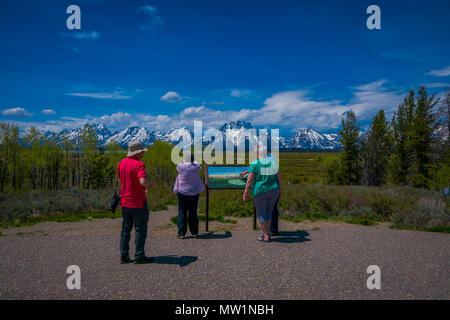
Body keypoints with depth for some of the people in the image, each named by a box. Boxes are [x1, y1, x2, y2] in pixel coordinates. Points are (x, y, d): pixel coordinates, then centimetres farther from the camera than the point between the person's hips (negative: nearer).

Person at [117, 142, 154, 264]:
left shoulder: (121, 163, 6)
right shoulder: (139, 164, -18)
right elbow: (143, 181, -33)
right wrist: (151, 181, -10)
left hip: (125, 202, 7)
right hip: (138, 203, -7)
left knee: (126, 229, 16)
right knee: (140, 230, 5)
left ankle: (124, 256, 20)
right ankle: (139, 256, 11)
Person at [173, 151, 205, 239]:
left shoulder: (181, 167, -13)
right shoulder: (196, 167, -7)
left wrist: (184, 162, 29)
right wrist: (193, 162, 33)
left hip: (182, 193, -2)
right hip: (194, 193, 2)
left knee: (182, 213, 6)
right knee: (193, 213, 11)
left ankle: (181, 233, 8)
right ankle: (194, 232, 17)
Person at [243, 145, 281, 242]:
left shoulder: (254, 164, -7)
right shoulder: (273, 162, 5)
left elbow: (249, 179, -13)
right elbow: (279, 177, 7)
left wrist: (246, 192, -7)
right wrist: (279, 190, 17)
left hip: (260, 191, -4)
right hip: (273, 191, 4)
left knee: (261, 214, 7)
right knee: (269, 212, 19)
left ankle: (266, 236, 7)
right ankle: (267, 233, 22)